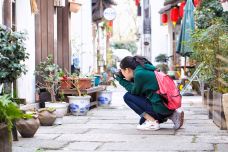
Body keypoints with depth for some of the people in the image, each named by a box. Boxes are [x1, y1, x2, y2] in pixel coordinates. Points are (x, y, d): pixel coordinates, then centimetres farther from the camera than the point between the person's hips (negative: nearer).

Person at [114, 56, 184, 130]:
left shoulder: (139, 73, -13)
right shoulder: (146, 70, 14)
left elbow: (135, 92, 0)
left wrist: (121, 80, 6)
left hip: (162, 107, -9)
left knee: (127, 97, -2)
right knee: (143, 121, 28)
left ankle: (152, 122, -4)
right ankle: (172, 115, 14)